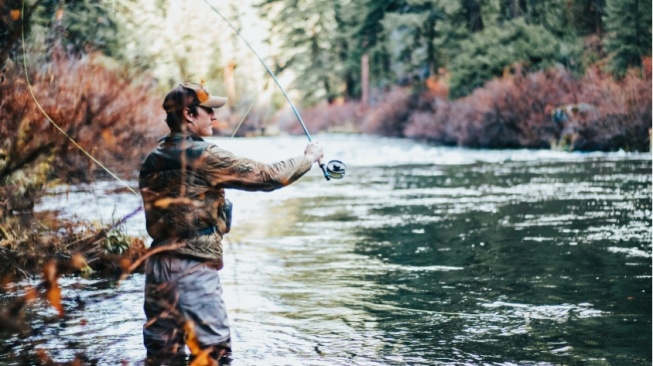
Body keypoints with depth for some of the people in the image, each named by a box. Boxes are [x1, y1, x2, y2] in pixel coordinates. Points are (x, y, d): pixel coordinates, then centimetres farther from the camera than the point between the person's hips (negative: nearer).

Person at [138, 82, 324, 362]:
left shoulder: (152, 162, 9)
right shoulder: (204, 156, -12)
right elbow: (267, 176, -9)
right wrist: (309, 157, 7)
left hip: (158, 265, 8)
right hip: (194, 269, -7)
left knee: (161, 354, 12)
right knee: (214, 354, 0)